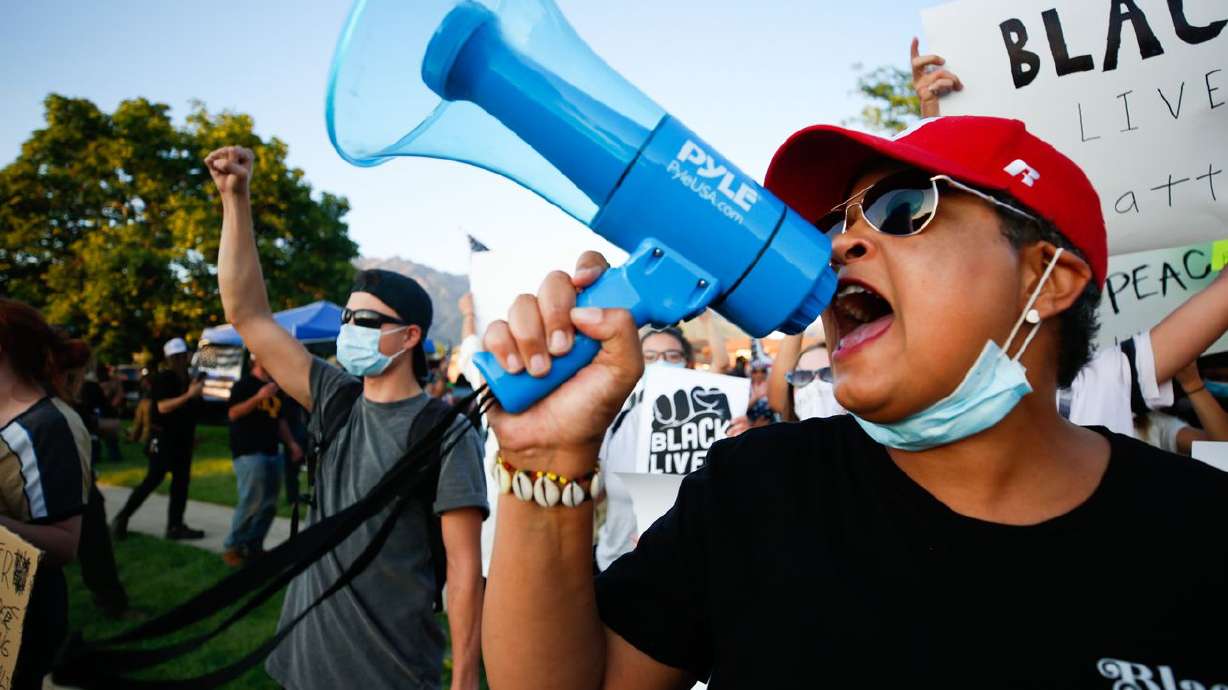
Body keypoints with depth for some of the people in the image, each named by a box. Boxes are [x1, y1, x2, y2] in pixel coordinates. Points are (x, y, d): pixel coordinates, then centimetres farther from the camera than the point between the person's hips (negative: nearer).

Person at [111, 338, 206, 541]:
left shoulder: (187, 379, 11)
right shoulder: (163, 379, -10)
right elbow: (163, 407, -23)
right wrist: (189, 395, -29)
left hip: (182, 437, 7)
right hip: (163, 437, -7)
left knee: (181, 480, 6)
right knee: (154, 479, -8)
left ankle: (175, 526, 11)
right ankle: (121, 518, 6)